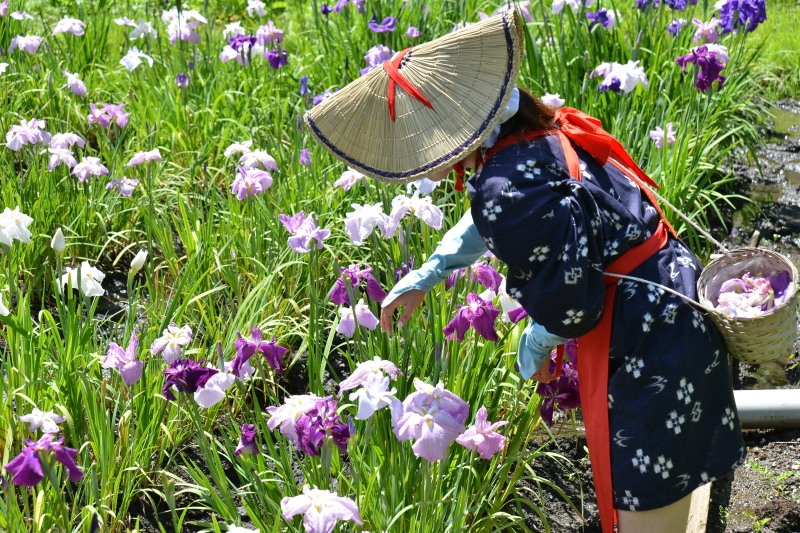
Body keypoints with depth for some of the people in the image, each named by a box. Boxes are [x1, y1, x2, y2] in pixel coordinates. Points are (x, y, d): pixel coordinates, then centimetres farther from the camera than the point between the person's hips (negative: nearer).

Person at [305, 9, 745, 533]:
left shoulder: (508, 190, -30)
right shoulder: (535, 131, 1)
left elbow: (569, 307, -22)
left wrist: (533, 345, -1)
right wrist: (425, 276, 23)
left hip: (646, 347, -10)